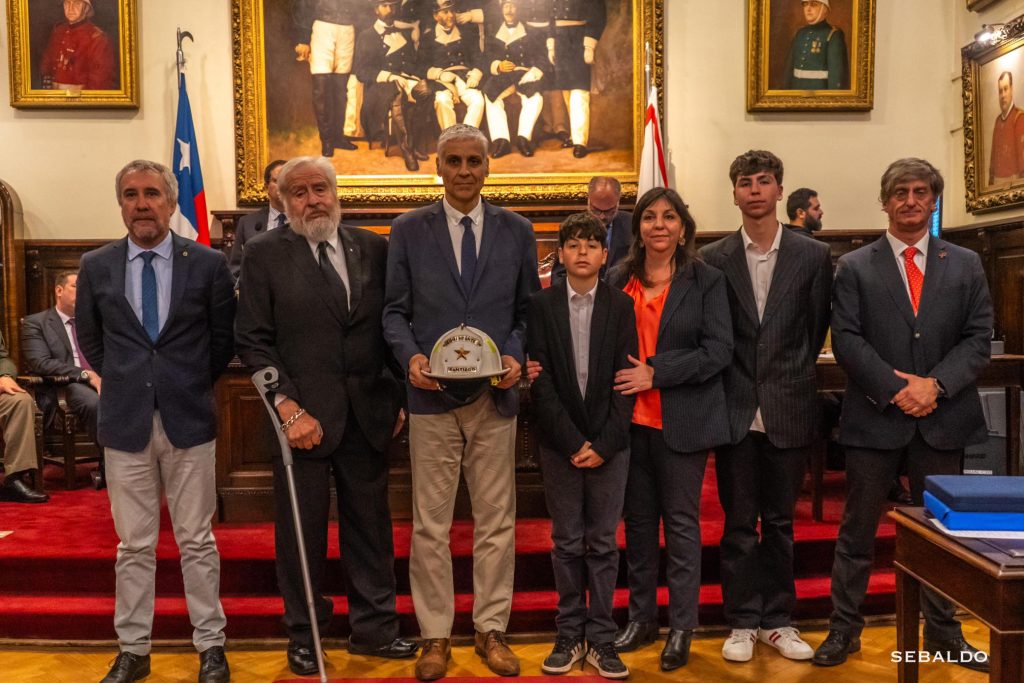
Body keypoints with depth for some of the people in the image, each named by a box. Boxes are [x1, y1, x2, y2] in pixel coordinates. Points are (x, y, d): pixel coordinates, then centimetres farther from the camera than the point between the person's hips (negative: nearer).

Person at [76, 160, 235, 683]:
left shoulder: (208, 264, -3)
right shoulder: (96, 266, 3)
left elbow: (224, 338, 7)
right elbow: (89, 340, 15)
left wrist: (191, 384, 9)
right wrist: (125, 380, 11)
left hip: (189, 419, -1)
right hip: (125, 422, 2)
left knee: (197, 541, 8)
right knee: (133, 545, 11)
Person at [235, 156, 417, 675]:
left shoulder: (374, 248, 6)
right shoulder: (264, 254, 0)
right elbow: (254, 341, -4)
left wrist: (398, 397, 3)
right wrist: (289, 409, -12)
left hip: (368, 414, 2)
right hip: (304, 416, -2)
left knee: (370, 524, 11)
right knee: (301, 530, 10)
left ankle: (373, 627, 27)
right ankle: (304, 636, 28)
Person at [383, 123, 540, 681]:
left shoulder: (517, 231, 7)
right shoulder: (408, 230, 4)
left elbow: (528, 311, 8)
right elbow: (395, 310, 4)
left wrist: (516, 356, -9)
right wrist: (411, 355, -14)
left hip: (496, 395, 1)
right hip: (433, 394, -1)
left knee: (496, 522, 9)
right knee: (431, 525, 7)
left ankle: (491, 630, 25)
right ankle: (435, 635, 22)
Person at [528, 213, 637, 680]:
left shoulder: (621, 305, 1)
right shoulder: (541, 305, 1)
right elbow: (541, 381, -4)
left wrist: (603, 444, -10)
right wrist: (573, 442, -10)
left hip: (609, 443, 0)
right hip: (559, 443, 0)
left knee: (603, 543, 7)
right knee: (567, 542, 8)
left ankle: (601, 639, 18)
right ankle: (569, 636, 20)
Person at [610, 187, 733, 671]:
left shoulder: (706, 280, -1)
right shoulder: (618, 279, 7)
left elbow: (719, 349, -9)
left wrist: (657, 372, -16)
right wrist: (622, 382, -6)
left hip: (683, 420, -3)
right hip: (631, 418, 3)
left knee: (681, 522, 5)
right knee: (638, 519, 11)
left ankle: (682, 628, 17)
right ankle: (641, 617, 26)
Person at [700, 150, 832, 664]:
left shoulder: (813, 256, 2)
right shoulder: (712, 259, 1)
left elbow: (817, 330, 6)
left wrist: (791, 378, 5)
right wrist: (735, 384, 2)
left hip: (789, 411, 1)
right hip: (735, 410, 0)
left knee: (780, 521, 12)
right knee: (739, 522, 8)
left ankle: (777, 620, 26)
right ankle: (742, 621, 21)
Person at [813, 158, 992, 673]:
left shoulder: (965, 265, 8)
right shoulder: (854, 267, 2)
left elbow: (978, 339, 2)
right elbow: (846, 341, -6)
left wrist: (935, 384, -13)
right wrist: (896, 389, -15)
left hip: (943, 418, 2)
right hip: (874, 418, -2)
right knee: (858, 531, 6)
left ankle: (942, 633, 30)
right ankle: (844, 629, 19)